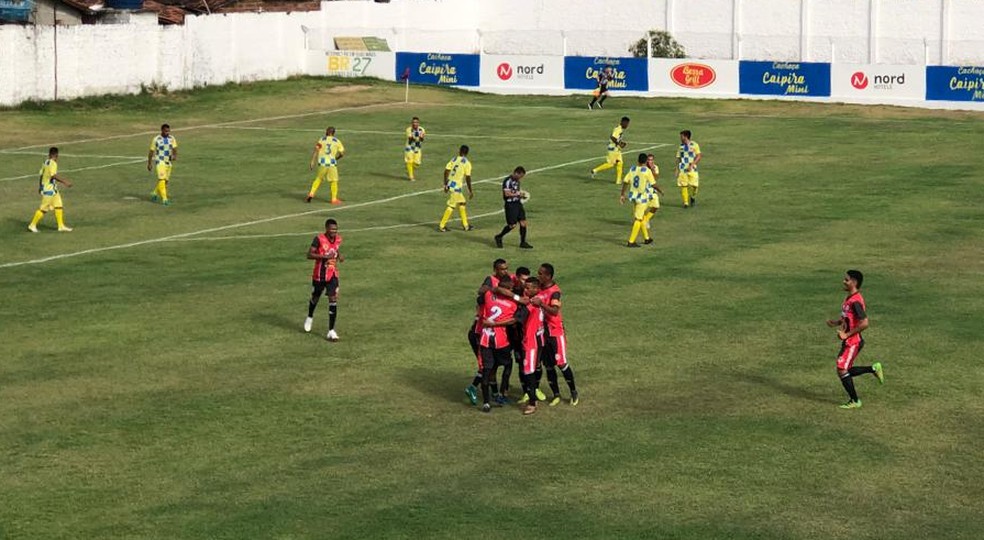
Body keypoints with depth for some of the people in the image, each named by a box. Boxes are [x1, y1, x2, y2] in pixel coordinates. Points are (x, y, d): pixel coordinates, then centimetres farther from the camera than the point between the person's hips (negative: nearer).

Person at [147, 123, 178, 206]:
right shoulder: (156, 139, -7)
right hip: (160, 161, -5)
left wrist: (175, 156, -29)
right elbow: (151, 151, 1)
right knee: (162, 179, -18)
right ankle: (164, 199, -20)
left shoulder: (172, 138, 2)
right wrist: (149, 163, 4)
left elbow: (174, 149, -7)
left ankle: (155, 194, 35)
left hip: (168, 162, 5)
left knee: (166, 180, 12)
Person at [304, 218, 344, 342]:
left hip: (333, 275, 3)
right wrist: (324, 256, -31)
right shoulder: (319, 239, -18)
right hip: (319, 275, -3)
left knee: (333, 300, -11)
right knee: (315, 298, 18)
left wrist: (339, 255, -1)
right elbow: (309, 255, -21)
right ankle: (310, 317, 51)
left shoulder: (338, 239, -2)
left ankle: (331, 331, -9)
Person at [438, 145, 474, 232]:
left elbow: (446, 171, 1)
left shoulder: (454, 159, 7)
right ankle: (442, 226, 1)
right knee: (451, 206, 0)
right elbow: (468, 178, -11)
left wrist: (445, 185, 8)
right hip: (456, 187, -7)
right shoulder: (467, 163, -8)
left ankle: (465, 225, 23)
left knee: (462, 203, 18)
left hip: (450, 185, 7)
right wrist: (470, 191, -3)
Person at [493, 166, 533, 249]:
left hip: (518, 203, 8)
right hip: (510, 204, -8)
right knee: (512, 225, -5)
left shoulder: (517, 181, 12)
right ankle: (499, 237, 16)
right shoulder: (508, 181, -16)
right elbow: (507, 194, -23)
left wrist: (521, 193, 6)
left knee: (523, 222, 3)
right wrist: (518, 193, -15)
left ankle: (523, 242, 11)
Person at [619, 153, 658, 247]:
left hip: (633, 196, 6)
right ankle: (631, 242, -5)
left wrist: (622, 195, 7)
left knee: (642, 218, 20)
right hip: (643, 197, -6)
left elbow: (625, 182, 0)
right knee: (638, 219, -2)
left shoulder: (632, 169, 2)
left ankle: (647, 238, 32)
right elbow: (653, 184, -8)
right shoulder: (647, 171, -12)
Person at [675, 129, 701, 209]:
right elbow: (678, 158, 13)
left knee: (693, 185, -9)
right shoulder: (681, 146, 10)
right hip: (682, 169, 3)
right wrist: (677, 169, 5)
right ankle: (685, 202, 4)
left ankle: (692, 197, 20)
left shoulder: (694, 145, -1)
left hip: (692, 169, -3)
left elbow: (698, 157, -3)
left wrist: (692, 165, -15)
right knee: (683, 186, -5)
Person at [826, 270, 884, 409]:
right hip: (848, 341, 10)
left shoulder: (856, 301, -22)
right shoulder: (849, 298, 10)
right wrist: (836, 323, 6)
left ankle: (855, 401, 7)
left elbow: (864, 323, -27)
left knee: (842, 370, -5)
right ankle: (874, 368, 22)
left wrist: (846, 335, -22)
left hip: (853, 342, -10)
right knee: (845, 371, 14)